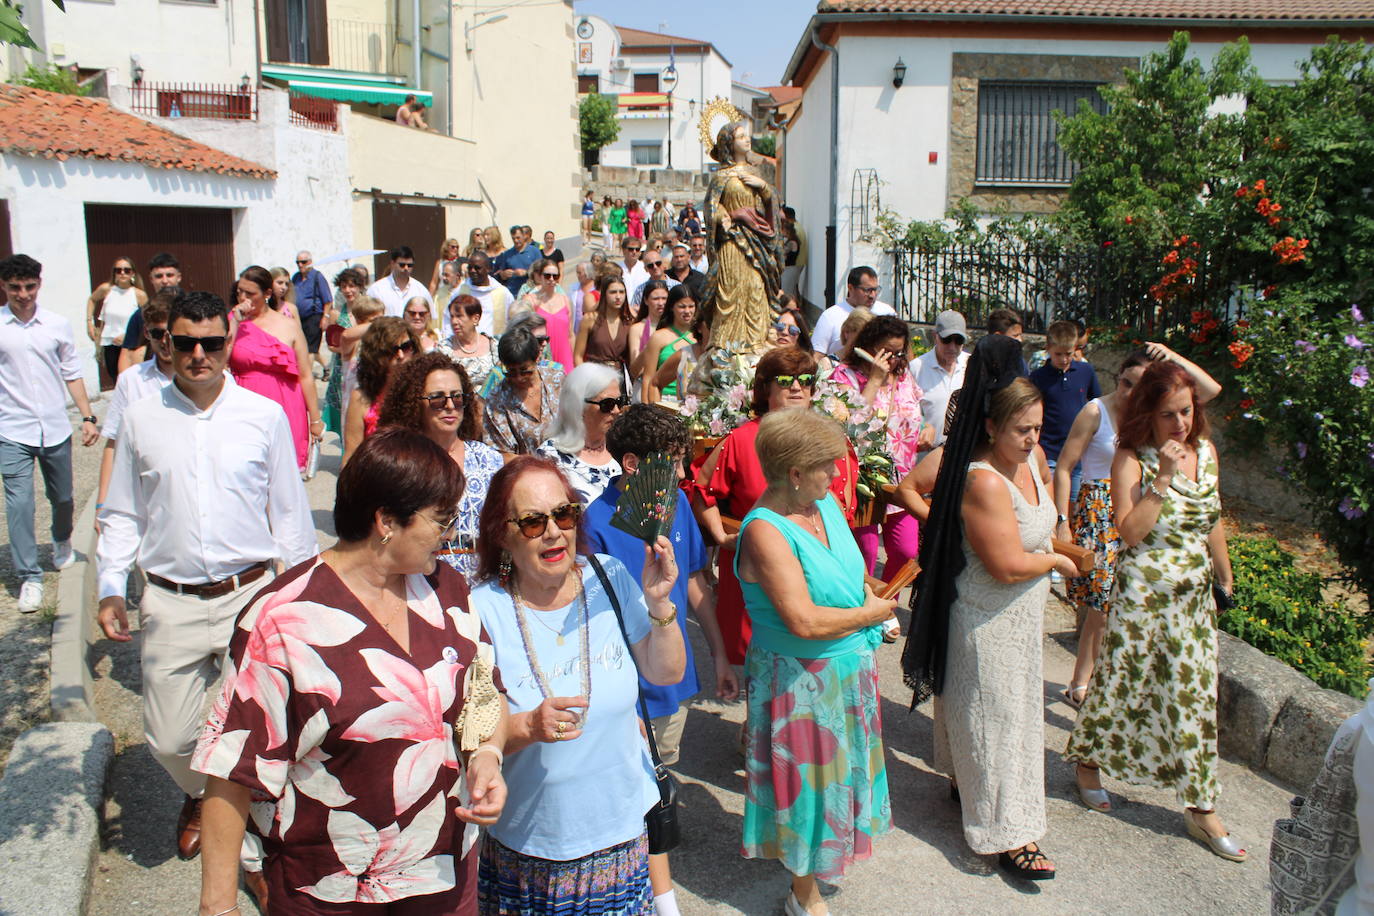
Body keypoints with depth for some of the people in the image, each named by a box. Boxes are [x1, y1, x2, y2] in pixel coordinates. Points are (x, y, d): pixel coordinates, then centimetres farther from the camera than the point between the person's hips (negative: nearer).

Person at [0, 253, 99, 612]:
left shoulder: (57, 325, 3)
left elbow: (72, 373, 10)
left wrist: (87, 417, 5)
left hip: (55, 429, 2)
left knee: (62, 498, 16)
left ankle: (62, 543, 46)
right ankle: (29, 577, 2)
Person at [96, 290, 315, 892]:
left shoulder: (264, 416, 0)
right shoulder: (140, 420, 3)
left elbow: (289, 511, 6)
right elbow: (122, 515, 11)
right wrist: (110, 588, 4)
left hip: (251, 595, -1)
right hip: (172, 604, 1)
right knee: (169, 739, 10)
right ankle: (199, 795, 45)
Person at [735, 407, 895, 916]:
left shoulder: (826, 503, -1)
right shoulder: (764, 531, -26)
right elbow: (804, 621, -31)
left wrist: (868, 597, -4)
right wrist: (871, 613, -17)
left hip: (849, 667, 8)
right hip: (800, 679, -8)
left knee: (839, 767, 25)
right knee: (810, 777, 9)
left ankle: (829, 851, 50)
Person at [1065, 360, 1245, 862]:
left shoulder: (1205, 451, 4)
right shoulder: (1131, 459, -13)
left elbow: (1213, 522, 15)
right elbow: (1130, 531, -23)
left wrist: (1225, 577, 20)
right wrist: (1163, 478, -26)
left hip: (1195, 597, 5)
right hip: (1142, 595, -5)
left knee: (1195, 696, 8)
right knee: (1120, 686, 8)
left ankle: (1201, 809, 19)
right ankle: (1088, 762, 35)